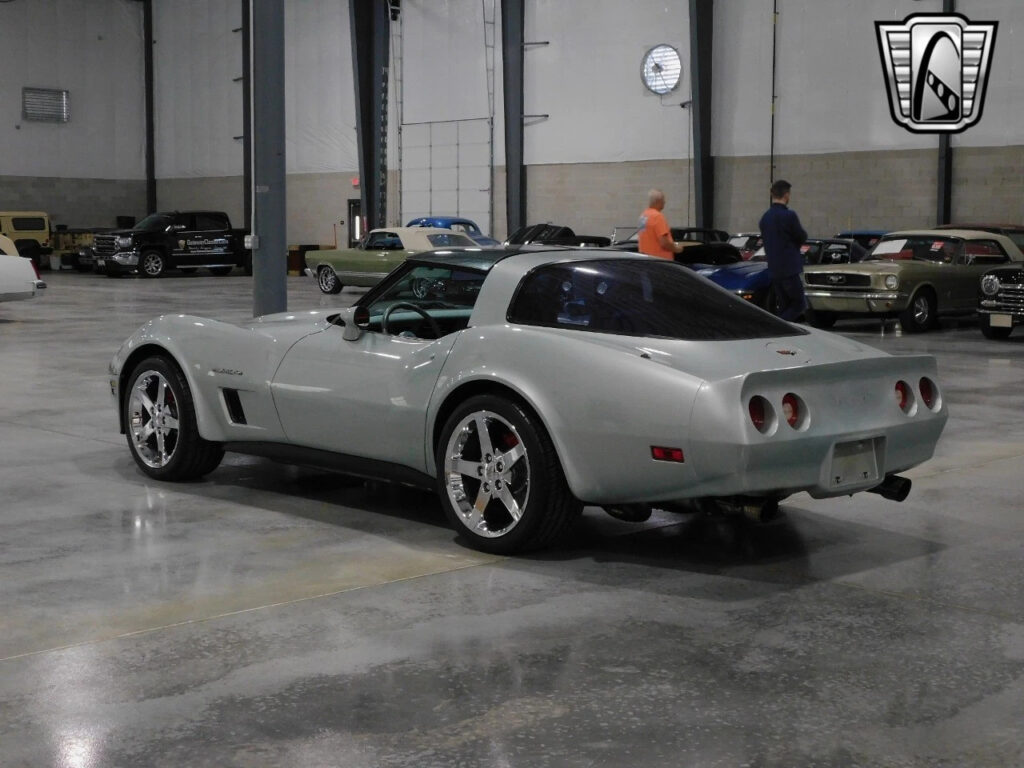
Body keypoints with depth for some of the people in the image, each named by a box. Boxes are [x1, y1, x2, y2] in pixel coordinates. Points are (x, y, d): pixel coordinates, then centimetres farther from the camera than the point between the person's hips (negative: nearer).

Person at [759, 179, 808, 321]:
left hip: (774, 269, 8)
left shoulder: (765, 217, 10)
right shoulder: (789, 216, -15)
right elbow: (802, 238, -4)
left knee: (782, 307, 13)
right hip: (789, 269, -8)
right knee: (799, 304, -1)